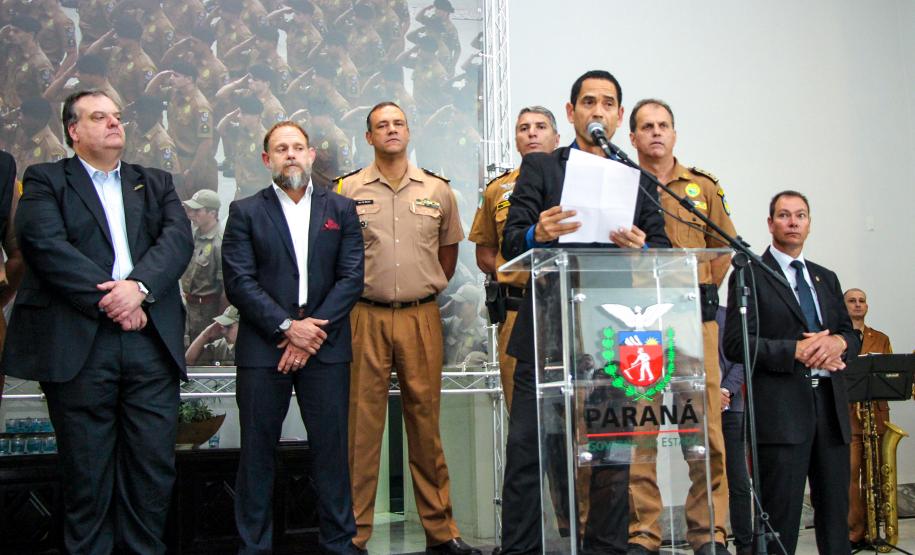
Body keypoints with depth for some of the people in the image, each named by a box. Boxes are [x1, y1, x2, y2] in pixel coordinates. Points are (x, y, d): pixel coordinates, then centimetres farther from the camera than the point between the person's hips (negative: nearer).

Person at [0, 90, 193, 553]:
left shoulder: (155, 183, 20)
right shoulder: (45, 181, 10)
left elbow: (179, 237, 3)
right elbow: (44, 243, -7)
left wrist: (140, 285, -14)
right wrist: (107, 299, -14)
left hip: (151, 340, 3)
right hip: (78, 344, -3)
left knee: (154, 466, 2)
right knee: (86, 473, 4)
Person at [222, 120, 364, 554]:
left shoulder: (341, 209, 11)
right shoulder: (245, 212, 6)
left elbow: (352, 277, 2)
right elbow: (238, 281, -3)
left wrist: (315, 330, -8)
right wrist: (287, 326, -12)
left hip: (325, 346, 1)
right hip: (262, 348, -1)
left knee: (331, 448, 4)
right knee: (257, 450, 4)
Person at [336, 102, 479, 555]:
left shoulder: (437, 190, 10)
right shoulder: (347, 190, 4)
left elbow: (448, 248, 20)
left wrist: (430, 289, 13)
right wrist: (350, 294, 6)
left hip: (422, 317, 2)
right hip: (366, 317, -1)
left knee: (426, 421, 6)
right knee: (362, 421, 0)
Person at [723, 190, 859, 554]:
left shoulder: (826, 278, 19)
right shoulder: (750, 276, 0)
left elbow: (851, 334, 17)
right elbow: (735, 344, -9)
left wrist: (838, 342, -7)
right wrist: (796, 351, -17)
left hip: (830, 404, 6)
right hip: (781, 409, -6)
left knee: (836, 516, 10)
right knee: (780, 521, -1)